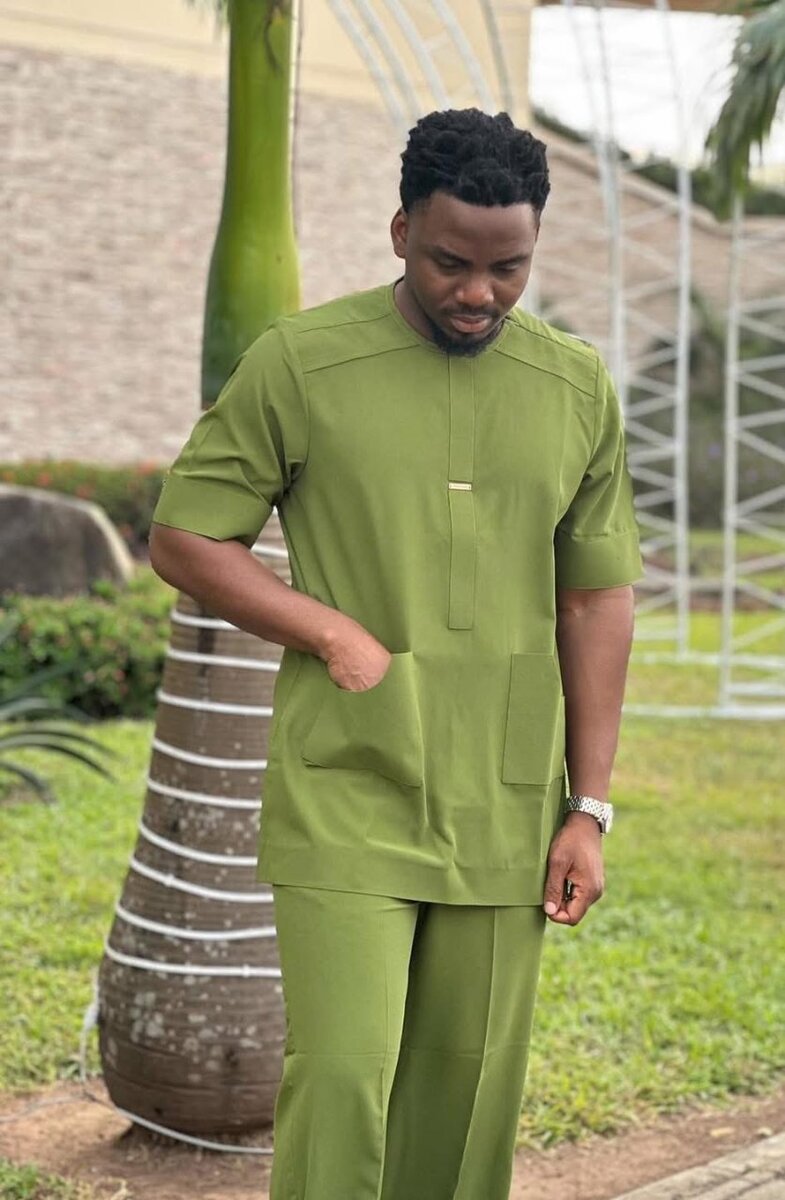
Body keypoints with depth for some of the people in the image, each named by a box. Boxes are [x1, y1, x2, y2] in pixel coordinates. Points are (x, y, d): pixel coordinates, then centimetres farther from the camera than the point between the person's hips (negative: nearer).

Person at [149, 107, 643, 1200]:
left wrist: (589, 810, 6)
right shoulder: (297, 364, -4)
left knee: (469, 1090, 9)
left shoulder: (579, 389, 5)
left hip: (504, 812, 3)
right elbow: (184, 539, 0)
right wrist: (337, 634, -12)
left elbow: (598, 602, 9)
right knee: (341, 1078, -9)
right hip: (346, 798, -3)